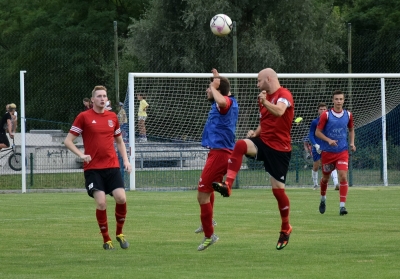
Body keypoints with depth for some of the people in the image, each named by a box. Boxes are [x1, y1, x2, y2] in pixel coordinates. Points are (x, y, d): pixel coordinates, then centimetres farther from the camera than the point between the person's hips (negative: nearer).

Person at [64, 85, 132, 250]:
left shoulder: (112, 117, 10)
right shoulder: (84, 117, -1)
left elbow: (119, 141, 23)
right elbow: (68, 141, 1)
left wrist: (126, 160, 10)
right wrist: (81, 155, -13)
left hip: (112, 166, 3)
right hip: (93, 168, -3)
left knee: (121, 198, -12)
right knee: (101, 202, -13)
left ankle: (119, 233, 11)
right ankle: (106, 240, 4)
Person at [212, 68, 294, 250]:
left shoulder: (284, 95, -11)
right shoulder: (263, 98, 14)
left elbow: (279, 111, -33)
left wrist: (264, 101, -29)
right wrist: (255, 132, 6)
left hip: (280, 148, -6)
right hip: (263, 141, 6)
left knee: (278, 189, -1)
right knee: (241, 145, -28)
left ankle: (285, 228, 19)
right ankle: (227, 185, -38)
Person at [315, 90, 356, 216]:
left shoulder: (348, 115, 2)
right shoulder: (326, 115, -7)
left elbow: (351, 130, 18)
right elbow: (317, 132, -6)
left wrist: (352, 143, 2)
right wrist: (329, 140, -21)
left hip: (342, 152, 1)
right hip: (327, 152, -1)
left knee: (343, 177, -15)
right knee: (325, 178, 12)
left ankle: (342, 206, -13)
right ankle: (323, 199, 40)